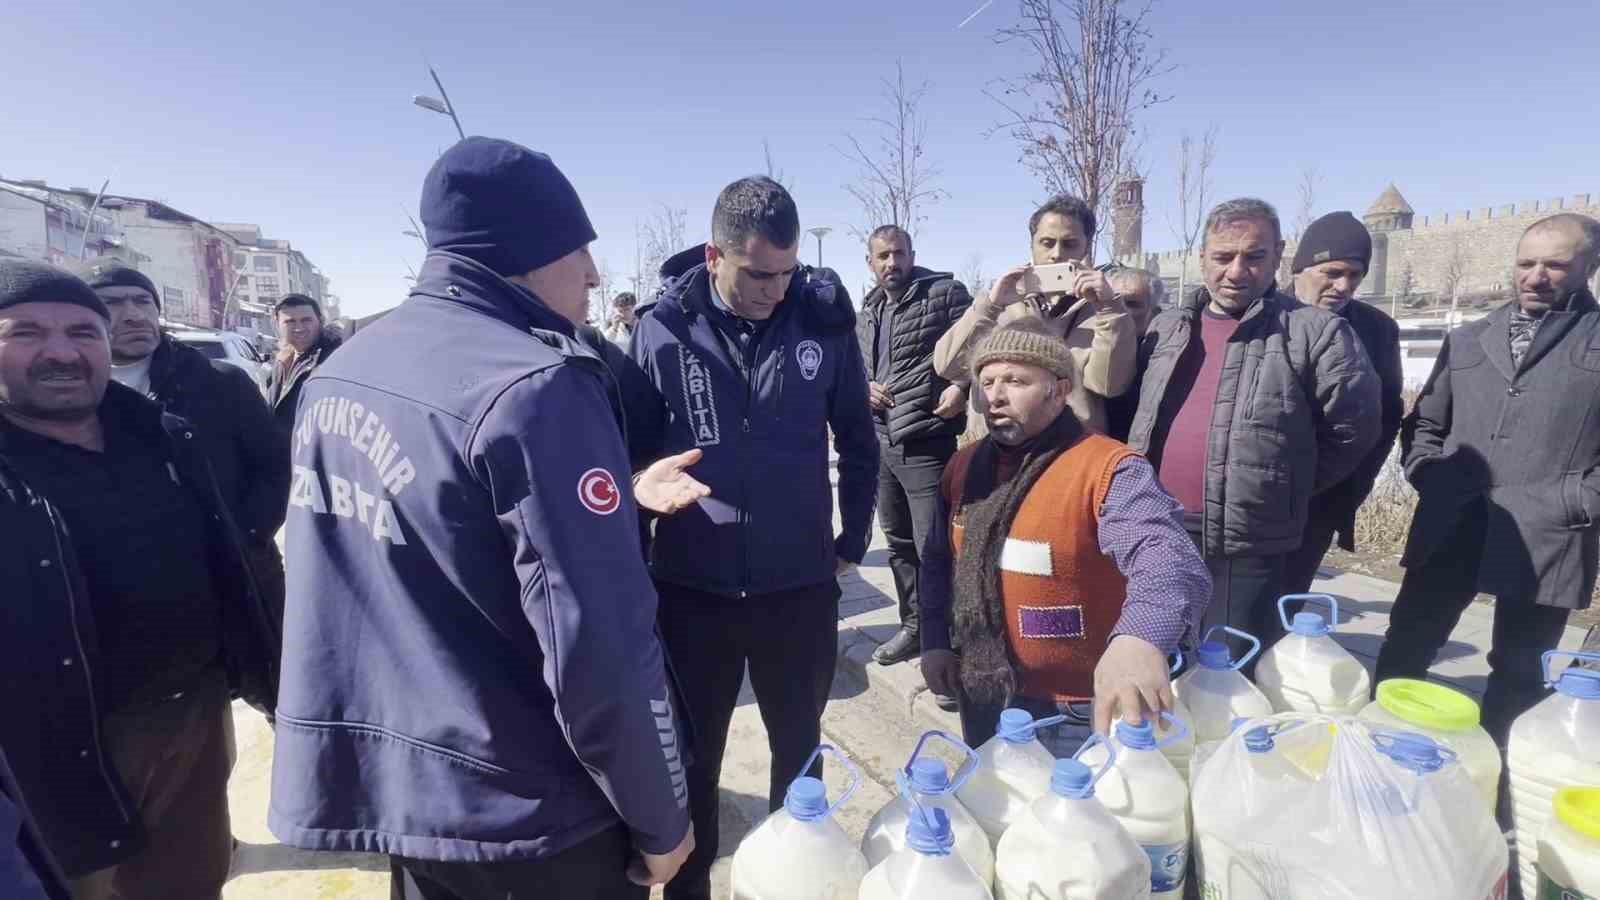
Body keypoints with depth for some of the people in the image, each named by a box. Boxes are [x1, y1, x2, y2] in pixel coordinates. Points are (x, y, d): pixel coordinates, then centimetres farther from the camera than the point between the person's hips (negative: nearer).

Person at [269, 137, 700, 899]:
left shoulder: (337, 375, 3)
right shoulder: (535, 387, -24)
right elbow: (600, 654, -26)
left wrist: (619, 496, 10)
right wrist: (661, 819, -11)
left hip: (383, 789, 7)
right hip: (525, 814, -7)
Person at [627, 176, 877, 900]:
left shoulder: (825, 321, -5)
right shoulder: (662, 331, -8)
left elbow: (856, 439, 6)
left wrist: (853, 539, 8)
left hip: (800, 586, 1)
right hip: (691, 588, 0)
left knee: (800, 751, 19)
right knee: (691, 757, 17)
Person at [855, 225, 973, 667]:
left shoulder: (944, 292, -5)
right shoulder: (868, 312, 16)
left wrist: (962, 386, -22)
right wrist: (864, 387, 4)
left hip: (927, 444, -7)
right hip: (883, 445, 8)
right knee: (899, 543, 18)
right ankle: (913, 626, 34)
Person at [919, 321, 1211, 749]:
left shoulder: (1107, 468, -20)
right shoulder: (965, 465, 2)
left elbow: (1167, 558, -37)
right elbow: (937, 560, 12)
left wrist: (1139, 638, -55)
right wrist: (935, 640, 2)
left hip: (1077, 714, -6)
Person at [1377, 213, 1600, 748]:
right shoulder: (1466, 340, 12)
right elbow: (1423, 423, 16)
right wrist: (1428, 478, 1)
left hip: (1545, 540, -3)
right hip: (1449, 529, 3)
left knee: (1517, 676, 11)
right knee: (1404, 652, 9)